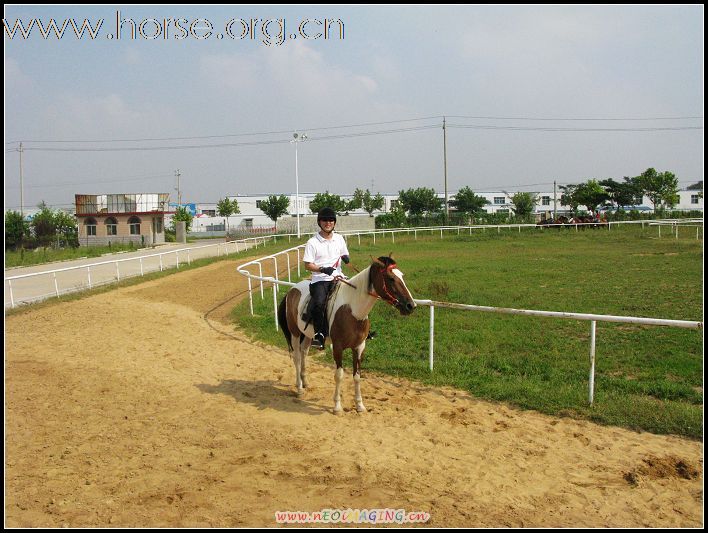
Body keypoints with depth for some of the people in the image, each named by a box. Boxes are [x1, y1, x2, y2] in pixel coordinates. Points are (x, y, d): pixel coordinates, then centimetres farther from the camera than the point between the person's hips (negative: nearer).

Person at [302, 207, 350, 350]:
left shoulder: (339, 239, 12)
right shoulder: (312, 242, -1)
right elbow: (308, 265, -4)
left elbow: (345, 257, 22)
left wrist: (346, 259, -3)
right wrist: (323, 269, -20)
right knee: (319, 303, -29)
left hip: (337, 276, 4)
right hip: (320, 279, -4)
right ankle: (319, 334, -16)